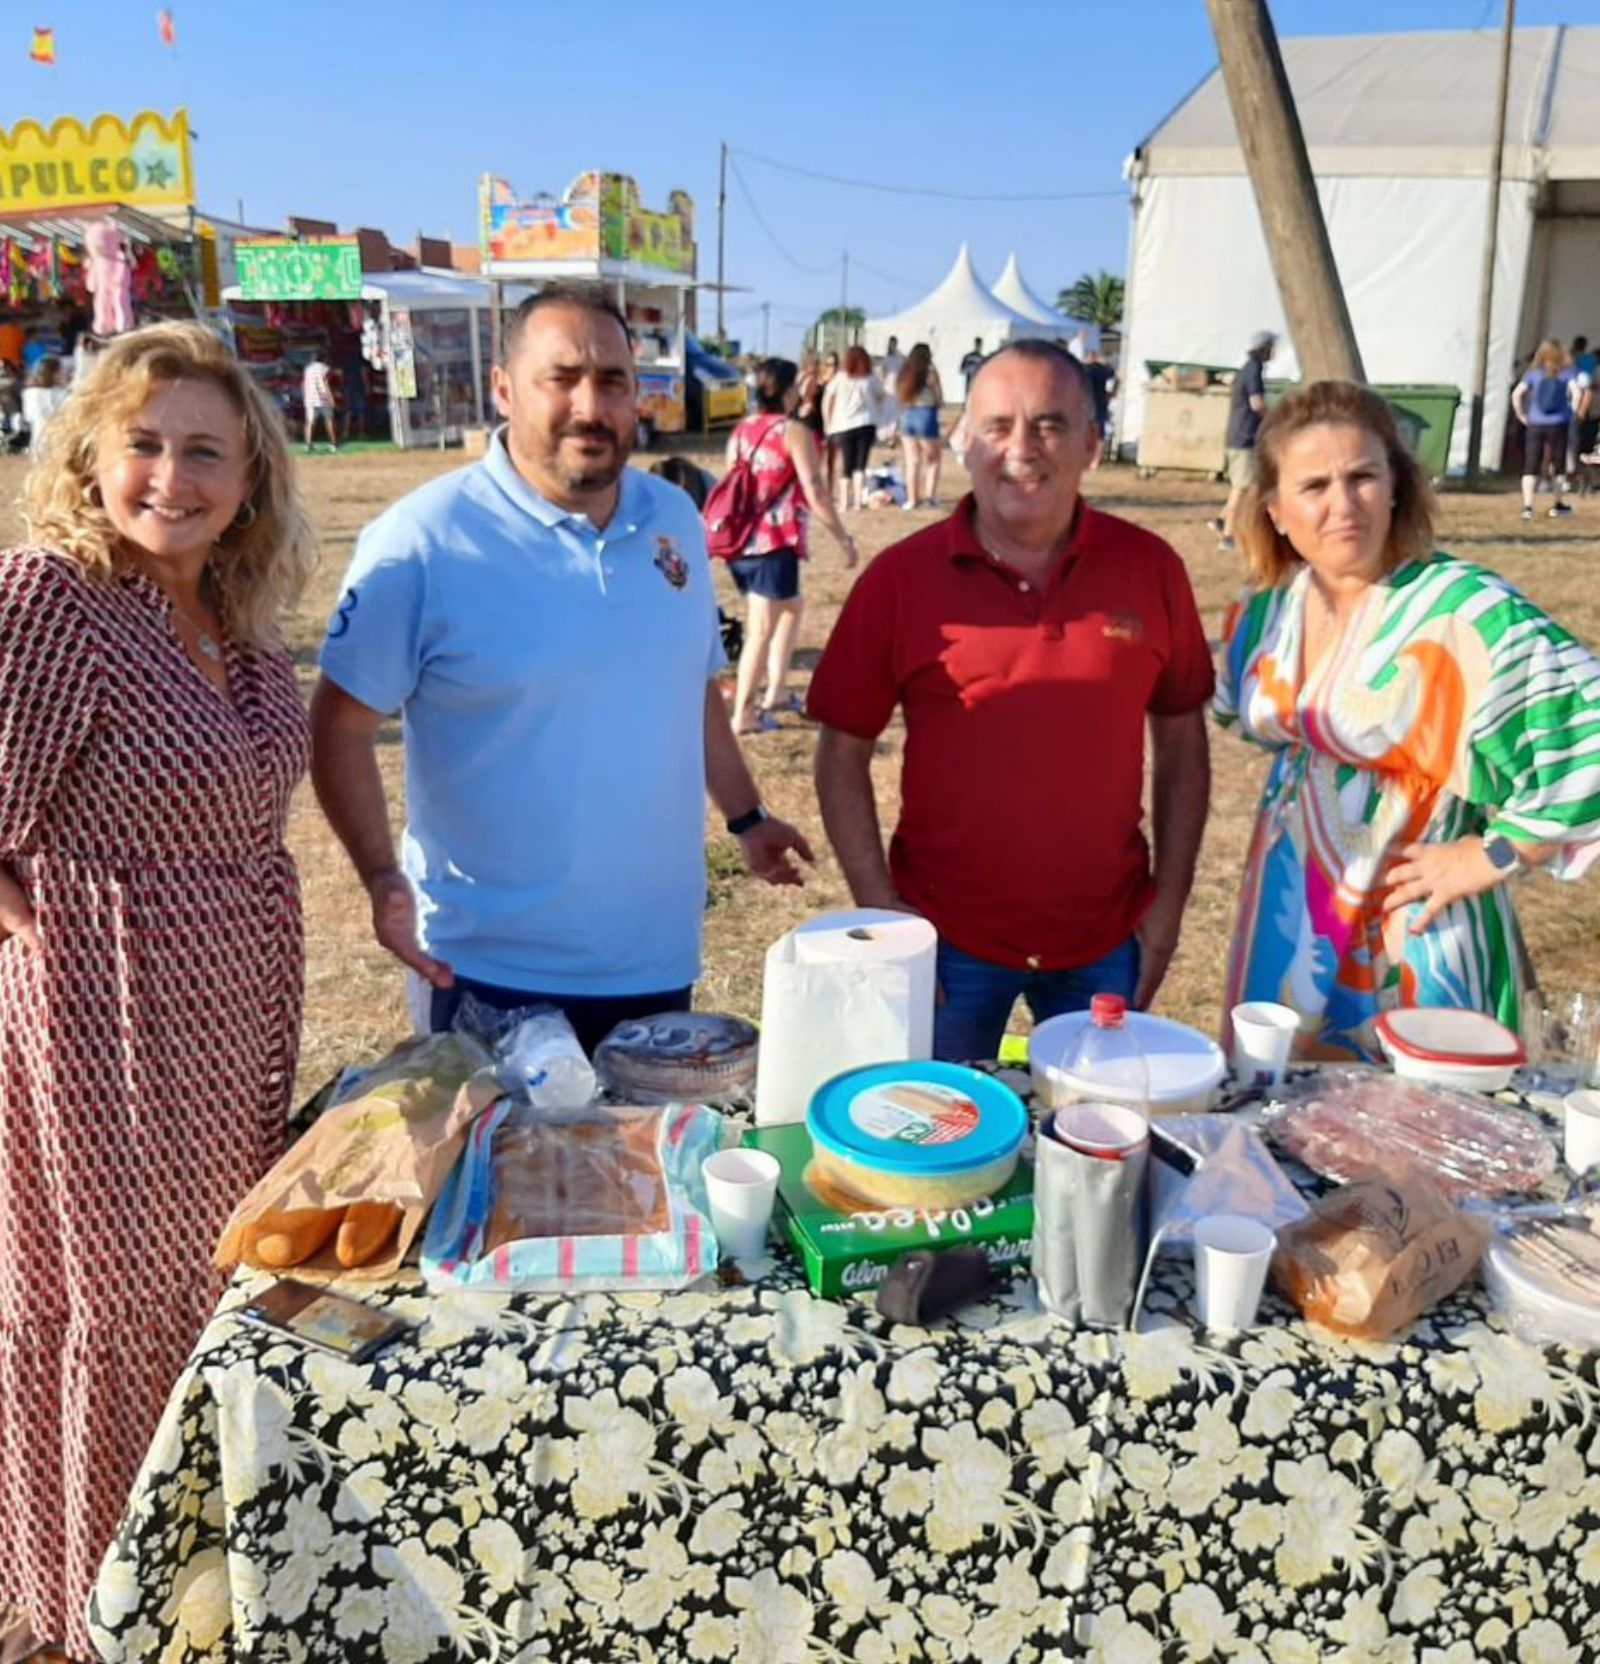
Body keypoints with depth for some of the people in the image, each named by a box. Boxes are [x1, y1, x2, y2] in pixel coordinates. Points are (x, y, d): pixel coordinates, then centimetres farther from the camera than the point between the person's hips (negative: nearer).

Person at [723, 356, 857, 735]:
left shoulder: (740, 431, 13)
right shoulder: (793, 432, -7)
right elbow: (815, 493, -12)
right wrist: (844, 538, -5)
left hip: (740, 541, 8)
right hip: (774, 543, -8)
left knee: (791, 607, 25)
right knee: (762, 630, -4)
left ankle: (776, 692, 28)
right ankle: (743, 715, -4)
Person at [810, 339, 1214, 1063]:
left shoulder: (1150, 569, -1)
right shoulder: (899, 579, -7)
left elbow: (1181, 743, 6)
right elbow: (842, 757, -2)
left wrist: (1169, 902, 2)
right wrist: (881, 909, -8)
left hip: (1106, 943, 2)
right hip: (947, 941, -1)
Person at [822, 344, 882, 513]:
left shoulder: (840, 378, 5)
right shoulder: (871, 378, 7)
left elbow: (826, 402, 3)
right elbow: (880, 398, 20)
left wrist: (828, 424, 9)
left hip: (843, 426, 0)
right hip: (866, 424, 0)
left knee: (845, 467, 7)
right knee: (860, 465, 1)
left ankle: (843, 502, 2)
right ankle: (857, 501, -7)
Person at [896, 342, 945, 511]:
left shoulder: (904, 374, 7)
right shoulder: (930, 373, -6)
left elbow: (899, 398, 4)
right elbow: (939, 400, -2)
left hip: (906, 416, 4)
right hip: (925, 415, -4)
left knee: (912, 461, 9)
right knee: (933, 459, 10)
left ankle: (912, 499, 7)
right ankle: (930, 496, 1)